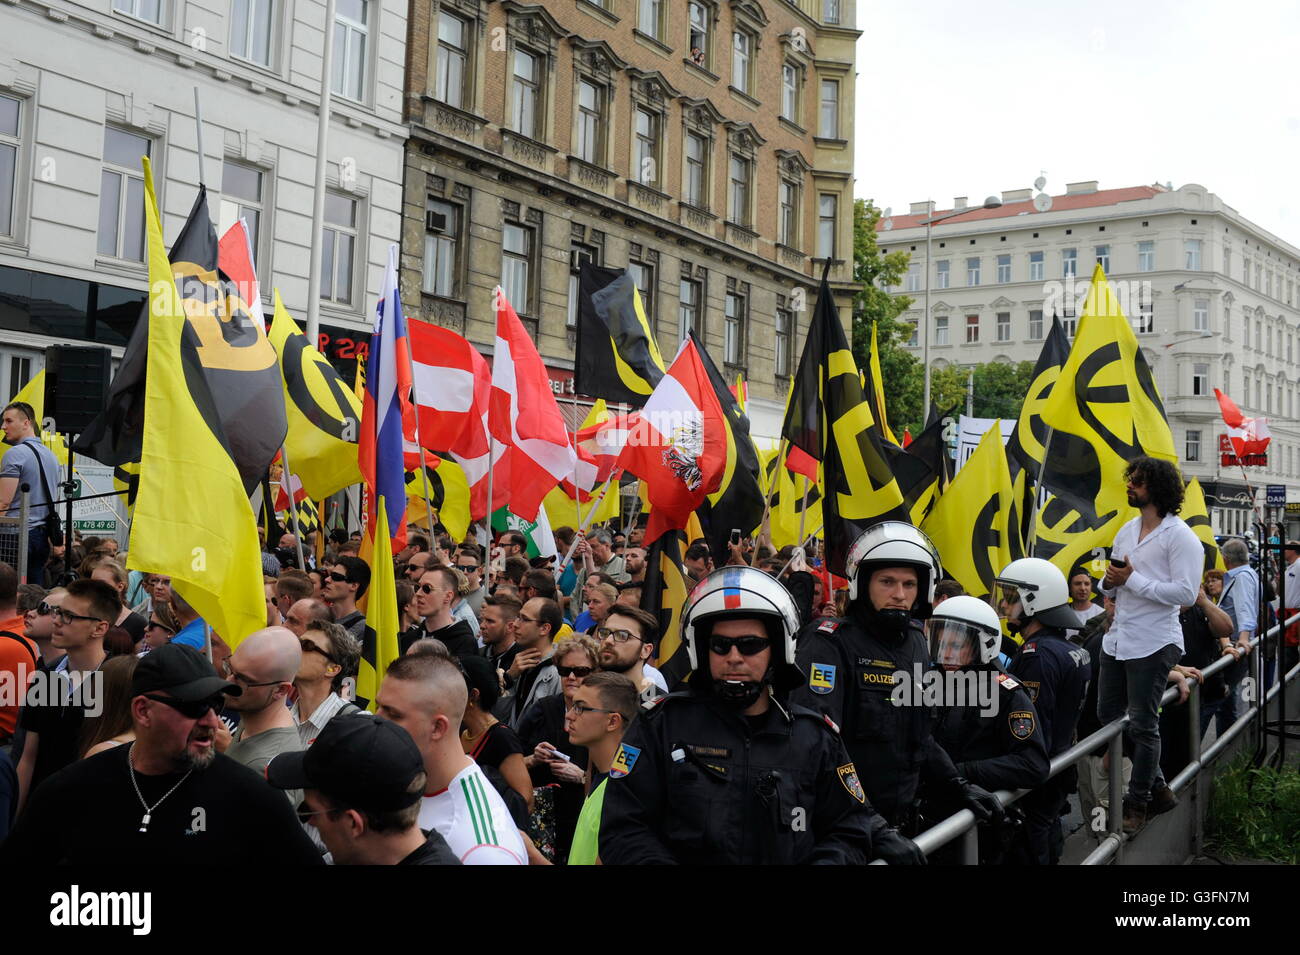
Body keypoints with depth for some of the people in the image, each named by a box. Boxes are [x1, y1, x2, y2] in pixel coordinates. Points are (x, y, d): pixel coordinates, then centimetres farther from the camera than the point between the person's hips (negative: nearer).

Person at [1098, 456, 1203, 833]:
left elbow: (1185, 593, -21)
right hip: (1117, 640, 8)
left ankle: (1137, 803, 16)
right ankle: (1157, 788, 27)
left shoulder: (1180, 536, -12)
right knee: (1108, 718, 13)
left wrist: (1133, 580, -22)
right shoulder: (1127, 530, 12)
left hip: (1153, 644, -8)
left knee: (1142, 727, 1)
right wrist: (1110, 582, -5)